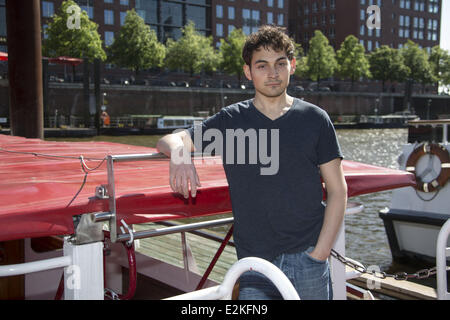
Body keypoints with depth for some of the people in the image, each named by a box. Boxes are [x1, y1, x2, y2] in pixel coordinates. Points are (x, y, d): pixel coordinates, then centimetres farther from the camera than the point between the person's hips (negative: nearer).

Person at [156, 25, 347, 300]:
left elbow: (338, 191, 3)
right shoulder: (231, 121, 5)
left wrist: (319, 254, -5)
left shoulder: (315, 120, 3)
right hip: (254, 261, 0)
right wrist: (180, 153, -17)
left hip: (308, 259, 0)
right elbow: (169, 140, 7)